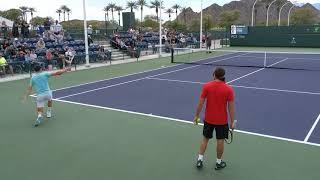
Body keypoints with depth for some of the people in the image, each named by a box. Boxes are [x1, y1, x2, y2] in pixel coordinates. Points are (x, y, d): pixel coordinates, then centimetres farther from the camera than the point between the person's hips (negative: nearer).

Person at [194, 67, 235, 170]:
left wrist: (197, 116, 4)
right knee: (220, 141, 12)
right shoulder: (228, 89, -12)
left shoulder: (206, 86, -10)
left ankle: (200, 160, 19)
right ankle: (219, 163, 26)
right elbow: (231, 107, -10)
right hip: (222, 121, -1)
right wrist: (232, 122, -1)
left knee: (205, 139, 17)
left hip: (208, 119, 2)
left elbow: (201, 103, -8)